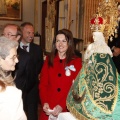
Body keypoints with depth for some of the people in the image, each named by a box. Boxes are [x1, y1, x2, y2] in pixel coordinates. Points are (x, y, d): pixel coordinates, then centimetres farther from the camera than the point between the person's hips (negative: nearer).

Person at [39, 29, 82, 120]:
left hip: (66, 109, -2)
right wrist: (44, 102, -11)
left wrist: (62, 105, -17)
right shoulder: (49, 60, 6)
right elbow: (43, 83, 3)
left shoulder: (76, 61, -2)